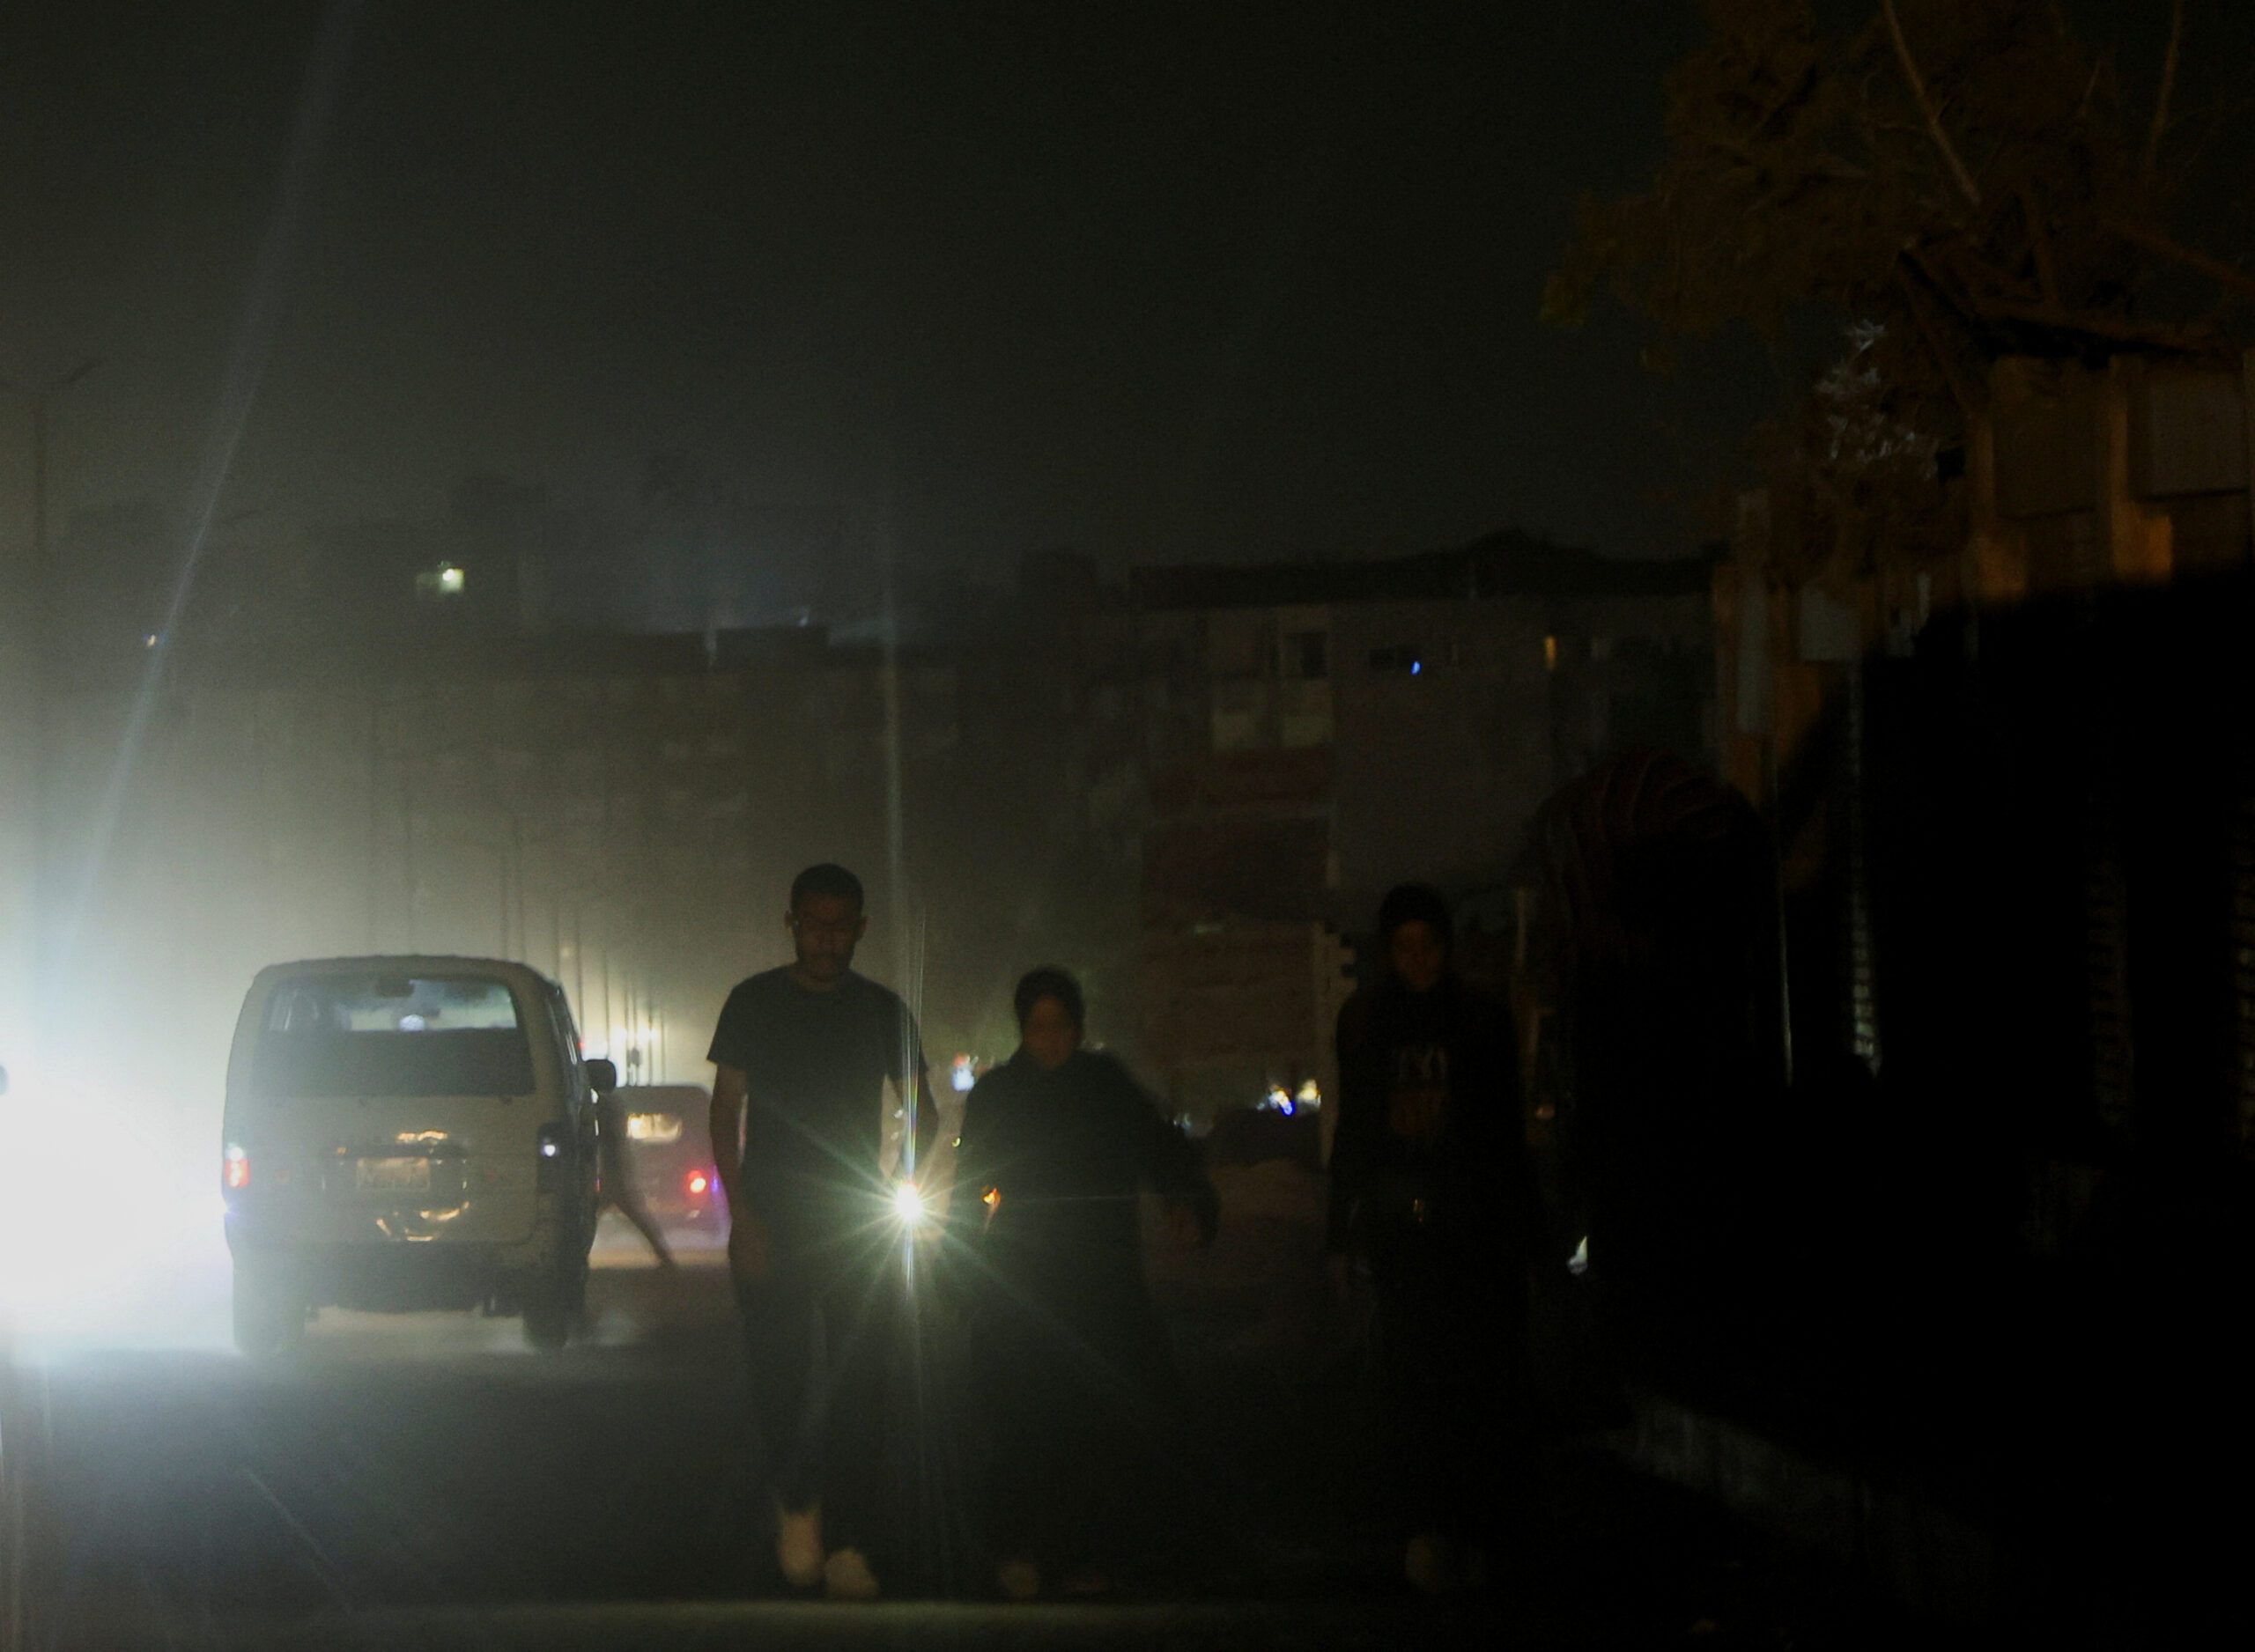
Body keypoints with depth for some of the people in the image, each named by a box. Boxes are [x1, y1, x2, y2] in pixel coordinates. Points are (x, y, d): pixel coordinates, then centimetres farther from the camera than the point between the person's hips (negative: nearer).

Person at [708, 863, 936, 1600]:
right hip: (771, 1221, -1)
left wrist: (899, 1195, -5)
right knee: (780, 1374, -4)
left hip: (858, 1225, 1)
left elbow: (921, 1115, 13)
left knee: (858, 1384, -4)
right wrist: (740, 1212, -8)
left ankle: (847, 1541, -2)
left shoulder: (882, 1011, 7)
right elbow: (726, 1111, 3)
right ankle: (797, 1501, 20)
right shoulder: (754, 1003, 3)